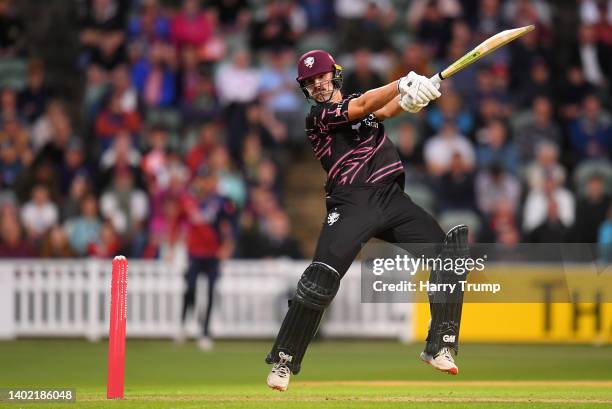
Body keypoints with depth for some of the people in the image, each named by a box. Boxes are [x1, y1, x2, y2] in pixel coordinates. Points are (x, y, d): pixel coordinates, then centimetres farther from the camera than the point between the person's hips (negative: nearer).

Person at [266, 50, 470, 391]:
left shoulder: (362, 106, 22)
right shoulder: (319, 116, 1)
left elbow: (384, 109, 3)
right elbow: (363, 106, -12)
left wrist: (410, 98, -19)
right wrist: (404, 83, -23)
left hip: (393, 198, 6)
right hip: (352, 204, -5)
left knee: (448, 250, -9)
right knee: (322, 276, -20)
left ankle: (440, 348, -4)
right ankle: (283, 362, -9)